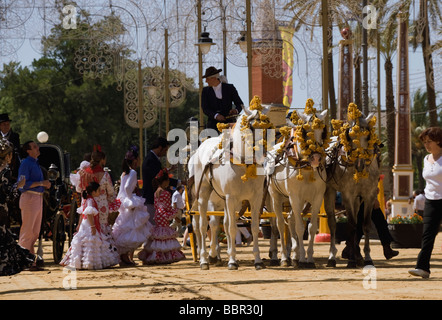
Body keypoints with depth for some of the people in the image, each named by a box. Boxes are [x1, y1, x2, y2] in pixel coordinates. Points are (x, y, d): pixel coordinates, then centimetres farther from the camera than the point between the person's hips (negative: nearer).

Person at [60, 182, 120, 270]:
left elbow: (82, 215, 21)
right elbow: (89, 214, -25)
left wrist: (79, 226, 25)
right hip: (89, 227, -10)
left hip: (84, 226, 10)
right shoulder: (90, 201, -15)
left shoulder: (86, 201, 16)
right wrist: (93, 227, -27)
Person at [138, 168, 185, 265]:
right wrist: (174, 212, 5)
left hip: (158, 215, 9)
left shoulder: (156, 193, 12)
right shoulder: (165, 193, -15)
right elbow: (168, 207, -14)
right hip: (164, 216, -9)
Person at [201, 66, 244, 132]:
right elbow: (205, 109, 0)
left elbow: (240, 104, 7)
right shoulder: (205, 91, 10)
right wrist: (216, 116, -20)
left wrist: (236, 110, -17)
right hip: (213, 125, 1)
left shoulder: (230, 88, 7)